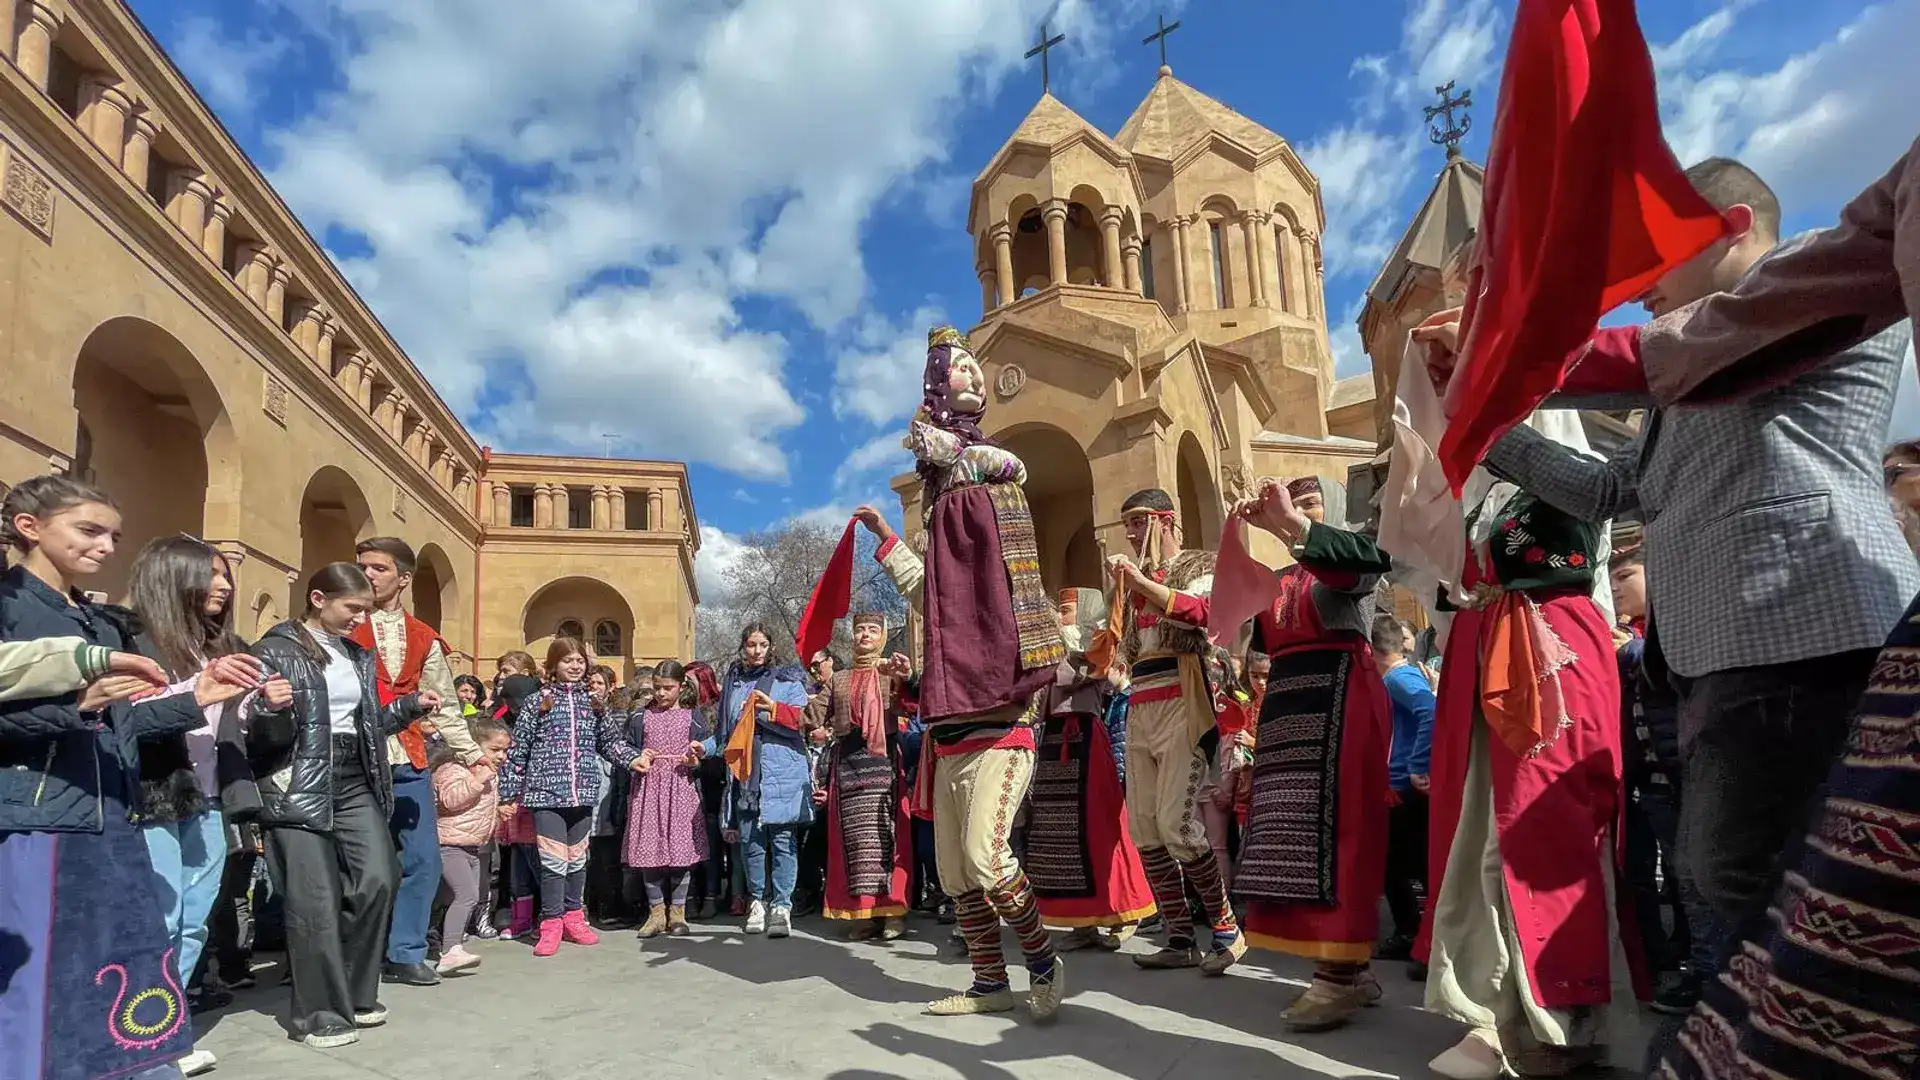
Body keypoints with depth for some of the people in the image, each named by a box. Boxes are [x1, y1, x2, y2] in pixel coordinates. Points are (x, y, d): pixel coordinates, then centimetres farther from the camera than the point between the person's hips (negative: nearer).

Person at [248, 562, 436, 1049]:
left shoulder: (359, 654, 15)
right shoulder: (276, 649, -6)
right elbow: (261, 733, -10)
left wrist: (411, 705, 8)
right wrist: (274, 710, -31)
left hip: (357, 781, 6)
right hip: (300, 785, -6)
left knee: (376, 881, 3)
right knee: (316, 901, -3)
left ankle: (357, 994, 20)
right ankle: (319, 1012, 11)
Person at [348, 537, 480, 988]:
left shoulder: (424, 639, 12)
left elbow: (445, 705, 16)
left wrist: (472, 753, 15)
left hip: (408, 763, 4)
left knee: (422, 860, 4)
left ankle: (405, 954, 17)